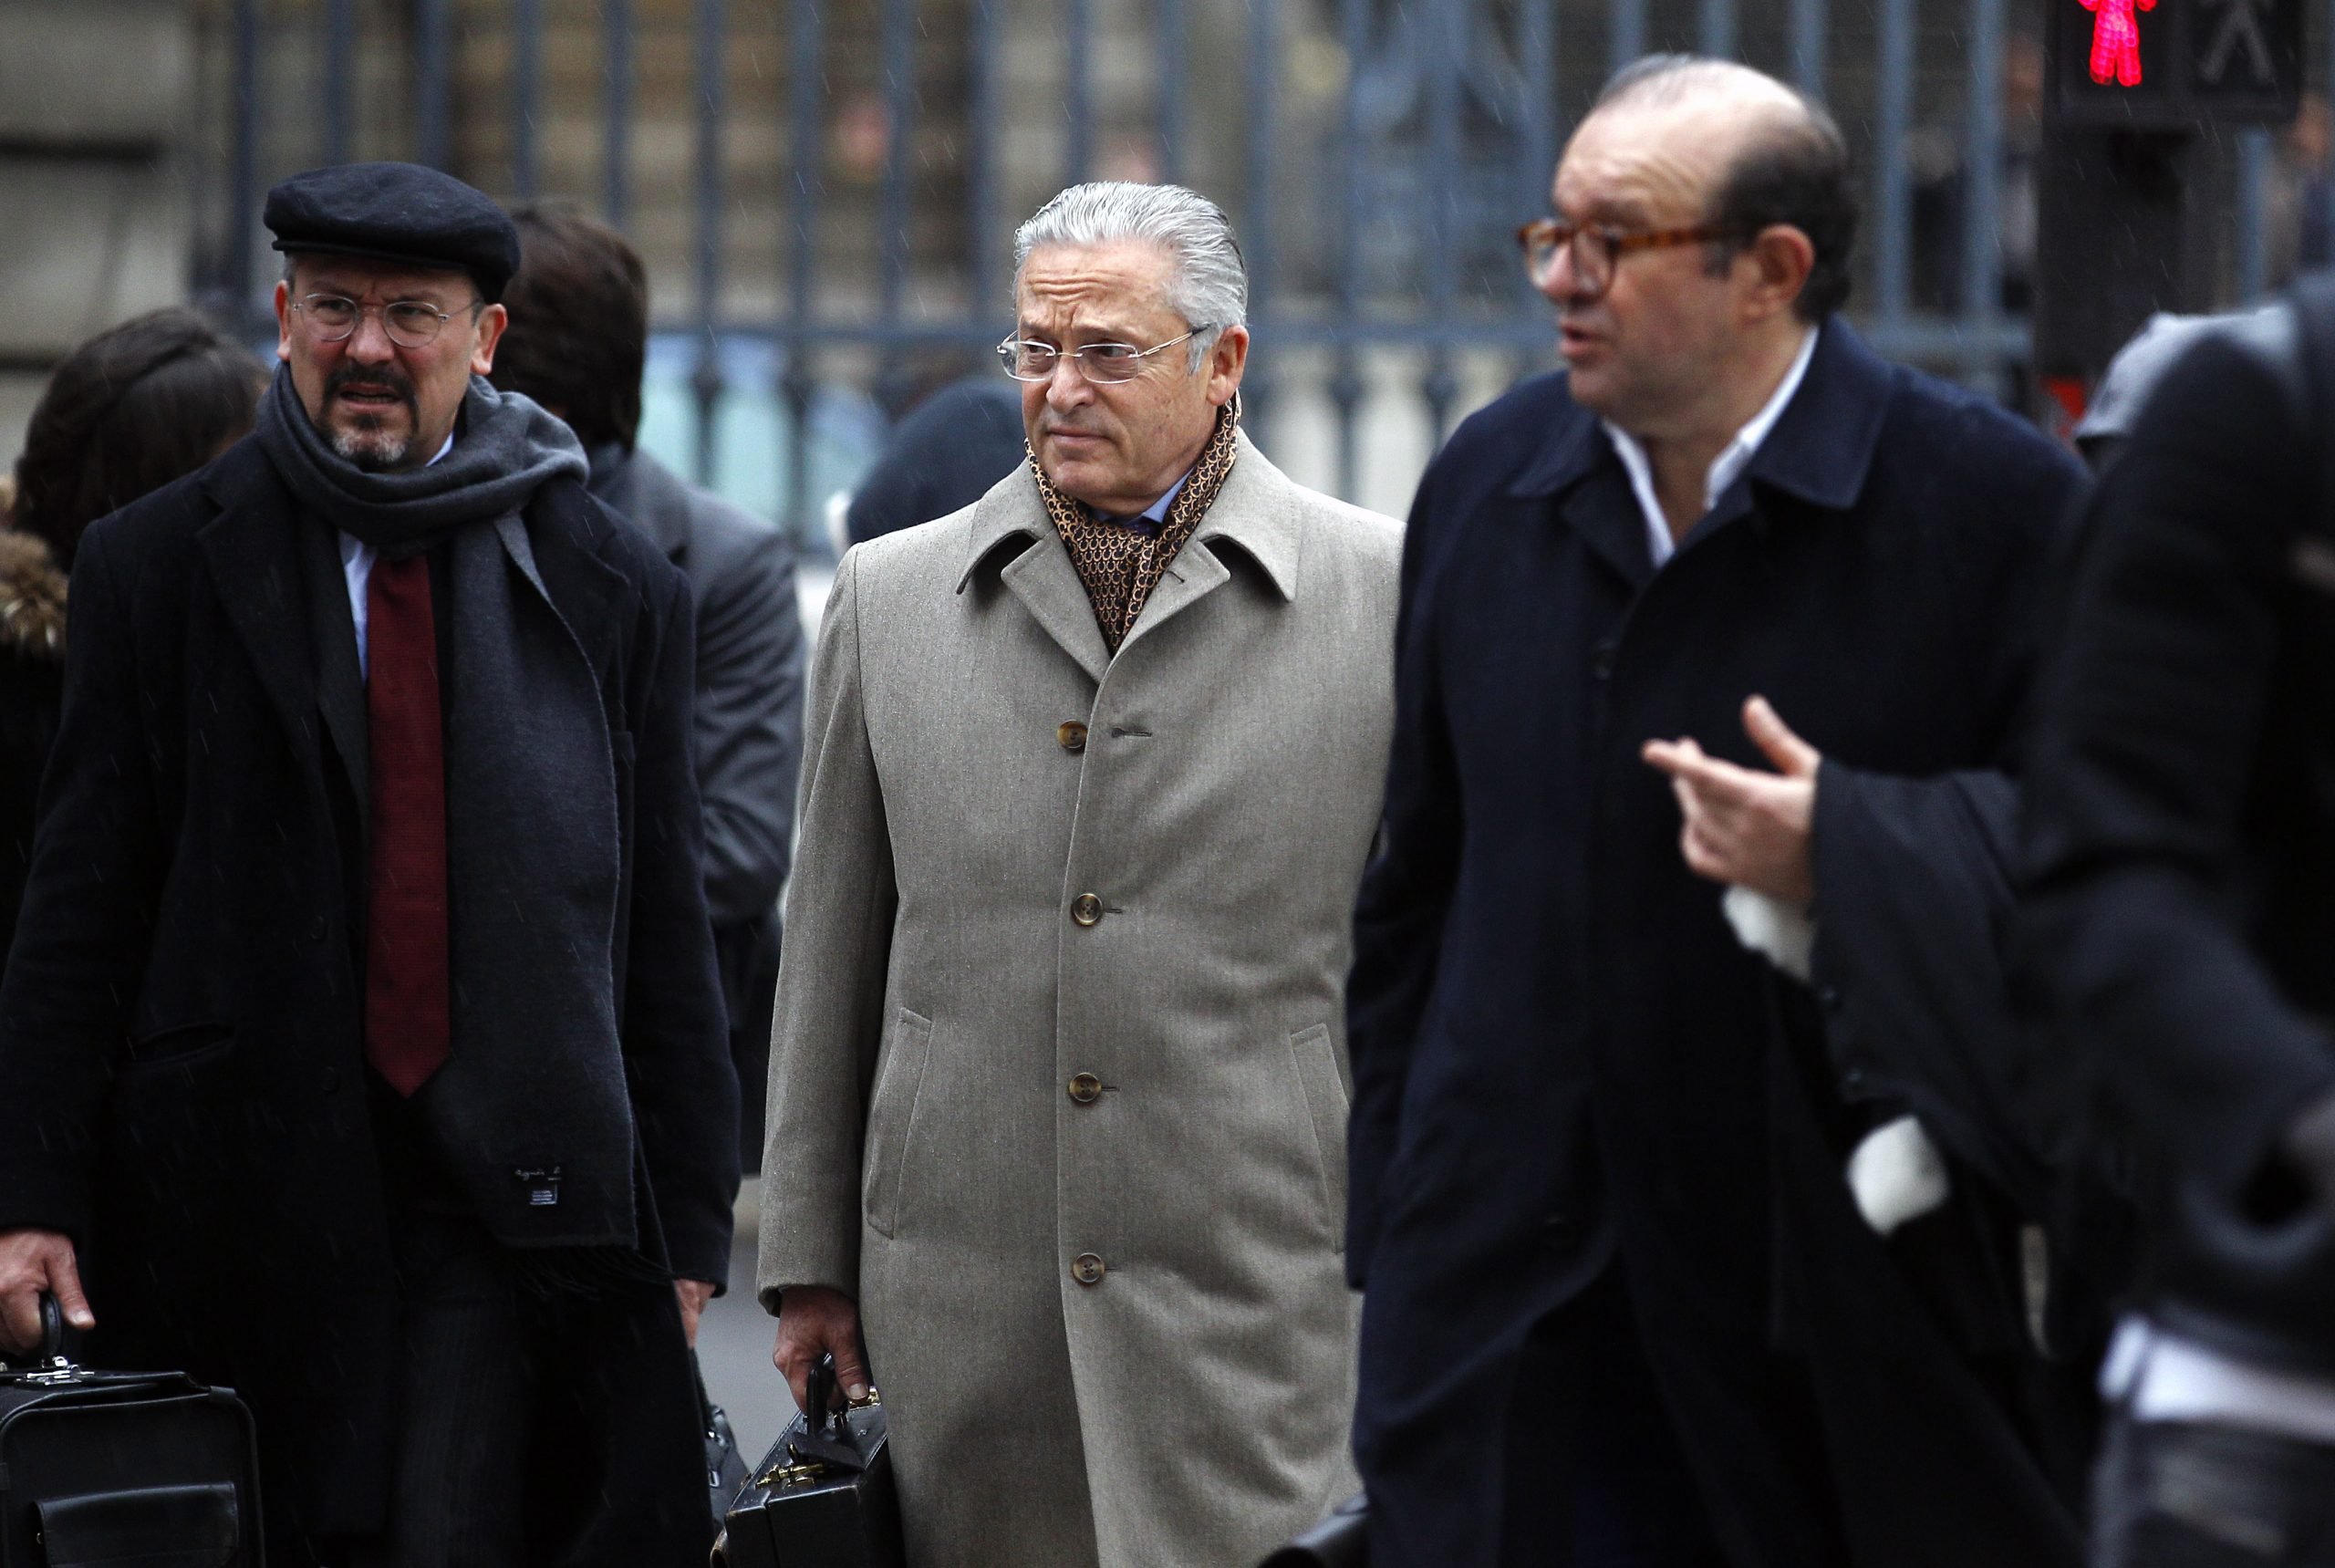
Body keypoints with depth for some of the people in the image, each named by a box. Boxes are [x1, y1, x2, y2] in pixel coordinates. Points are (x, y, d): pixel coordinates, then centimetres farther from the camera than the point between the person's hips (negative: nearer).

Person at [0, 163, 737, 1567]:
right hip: (234, 1212, 0)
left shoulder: (613, 594, 8)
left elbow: (666, 938, 9)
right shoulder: (161, 570, 6)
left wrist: (688, 1229, 5)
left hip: (515, 1214, 0)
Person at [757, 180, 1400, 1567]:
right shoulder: (891, 596, 11)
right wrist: (808, 1259, 11)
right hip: (964, 1296, 3)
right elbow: (833, 953, 14)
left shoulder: (1387, 595, 3)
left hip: (1257, 1296, -2)